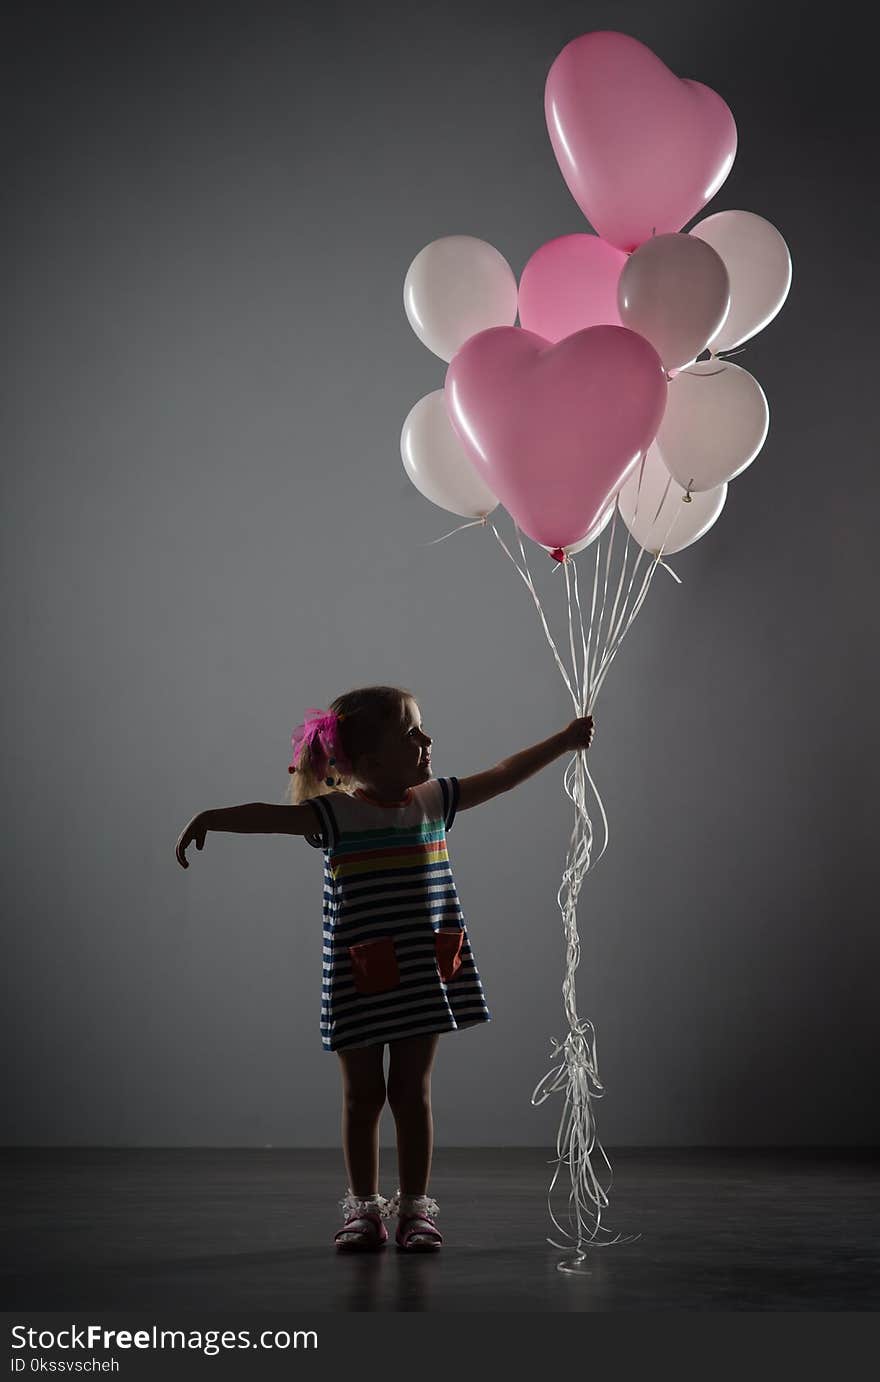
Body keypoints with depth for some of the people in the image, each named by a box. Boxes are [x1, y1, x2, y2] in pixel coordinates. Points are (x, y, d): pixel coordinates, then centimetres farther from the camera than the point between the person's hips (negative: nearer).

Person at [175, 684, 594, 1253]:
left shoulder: (435, 800, 4)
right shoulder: (336, 813, -10)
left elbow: (502, 776, 10)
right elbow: (271, 815, -22)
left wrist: (562, 742, 9)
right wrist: (212, 818, -37)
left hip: (425, 974, 3)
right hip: (360, 979, -3)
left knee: (412, 1090, 7)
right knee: (363, 1093, 7)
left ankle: (415, 1207, 17)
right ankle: (364, 1207, 20)